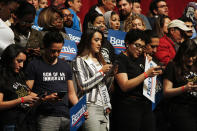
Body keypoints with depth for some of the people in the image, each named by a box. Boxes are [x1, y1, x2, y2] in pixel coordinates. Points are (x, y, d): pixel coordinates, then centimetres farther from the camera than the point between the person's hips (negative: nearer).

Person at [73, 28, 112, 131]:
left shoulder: (99, 60, 21)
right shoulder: (80, 60, -1)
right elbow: (83, 86, -11)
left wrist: (107, 105, 14)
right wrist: (101, 72, -6)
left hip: (103, 108, 7)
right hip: (90, 107, -7)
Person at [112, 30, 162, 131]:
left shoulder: (141, 59, 18)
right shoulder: (120, 60, -5)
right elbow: (125, 86, -16)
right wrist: (146, 74, -21)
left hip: (146, 106, 7)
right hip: (128, 107, -7)